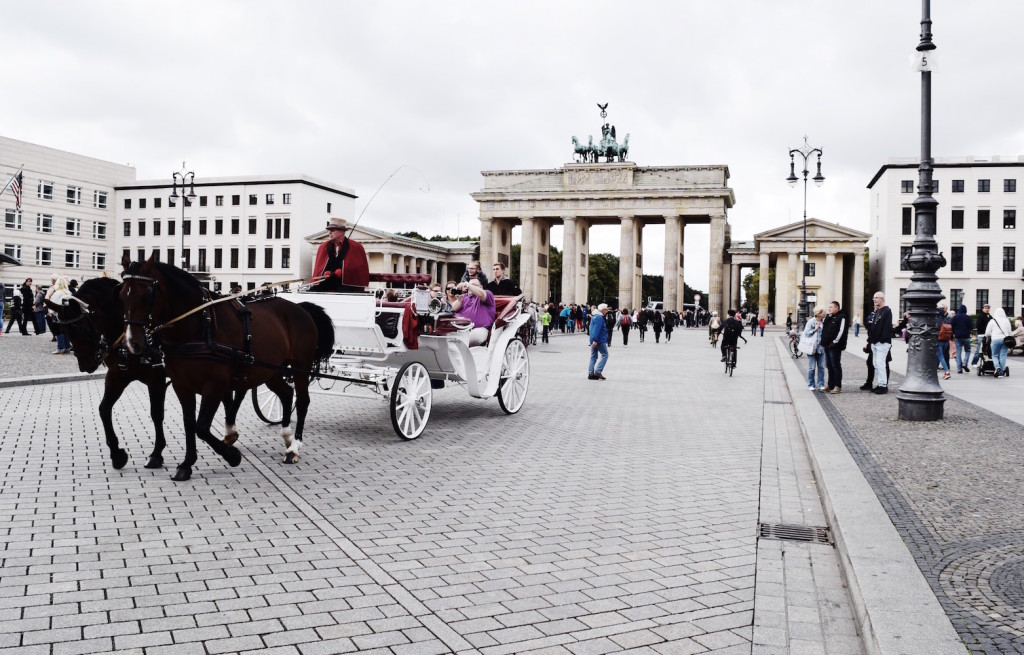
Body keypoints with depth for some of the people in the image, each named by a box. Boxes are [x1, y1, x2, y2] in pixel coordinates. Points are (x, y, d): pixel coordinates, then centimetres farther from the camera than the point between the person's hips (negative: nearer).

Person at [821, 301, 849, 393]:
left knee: (836, 366, -6)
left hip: (835, 346, -9)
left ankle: (838, 386, -2)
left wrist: (835, 342, -16)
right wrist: (823, 341, 16)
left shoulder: (841, 318, -10)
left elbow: (842, 331, -18)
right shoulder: (828, 317, 16)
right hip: (827, 346, 9)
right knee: (829, 366, 13)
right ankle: (830, 385, 20)